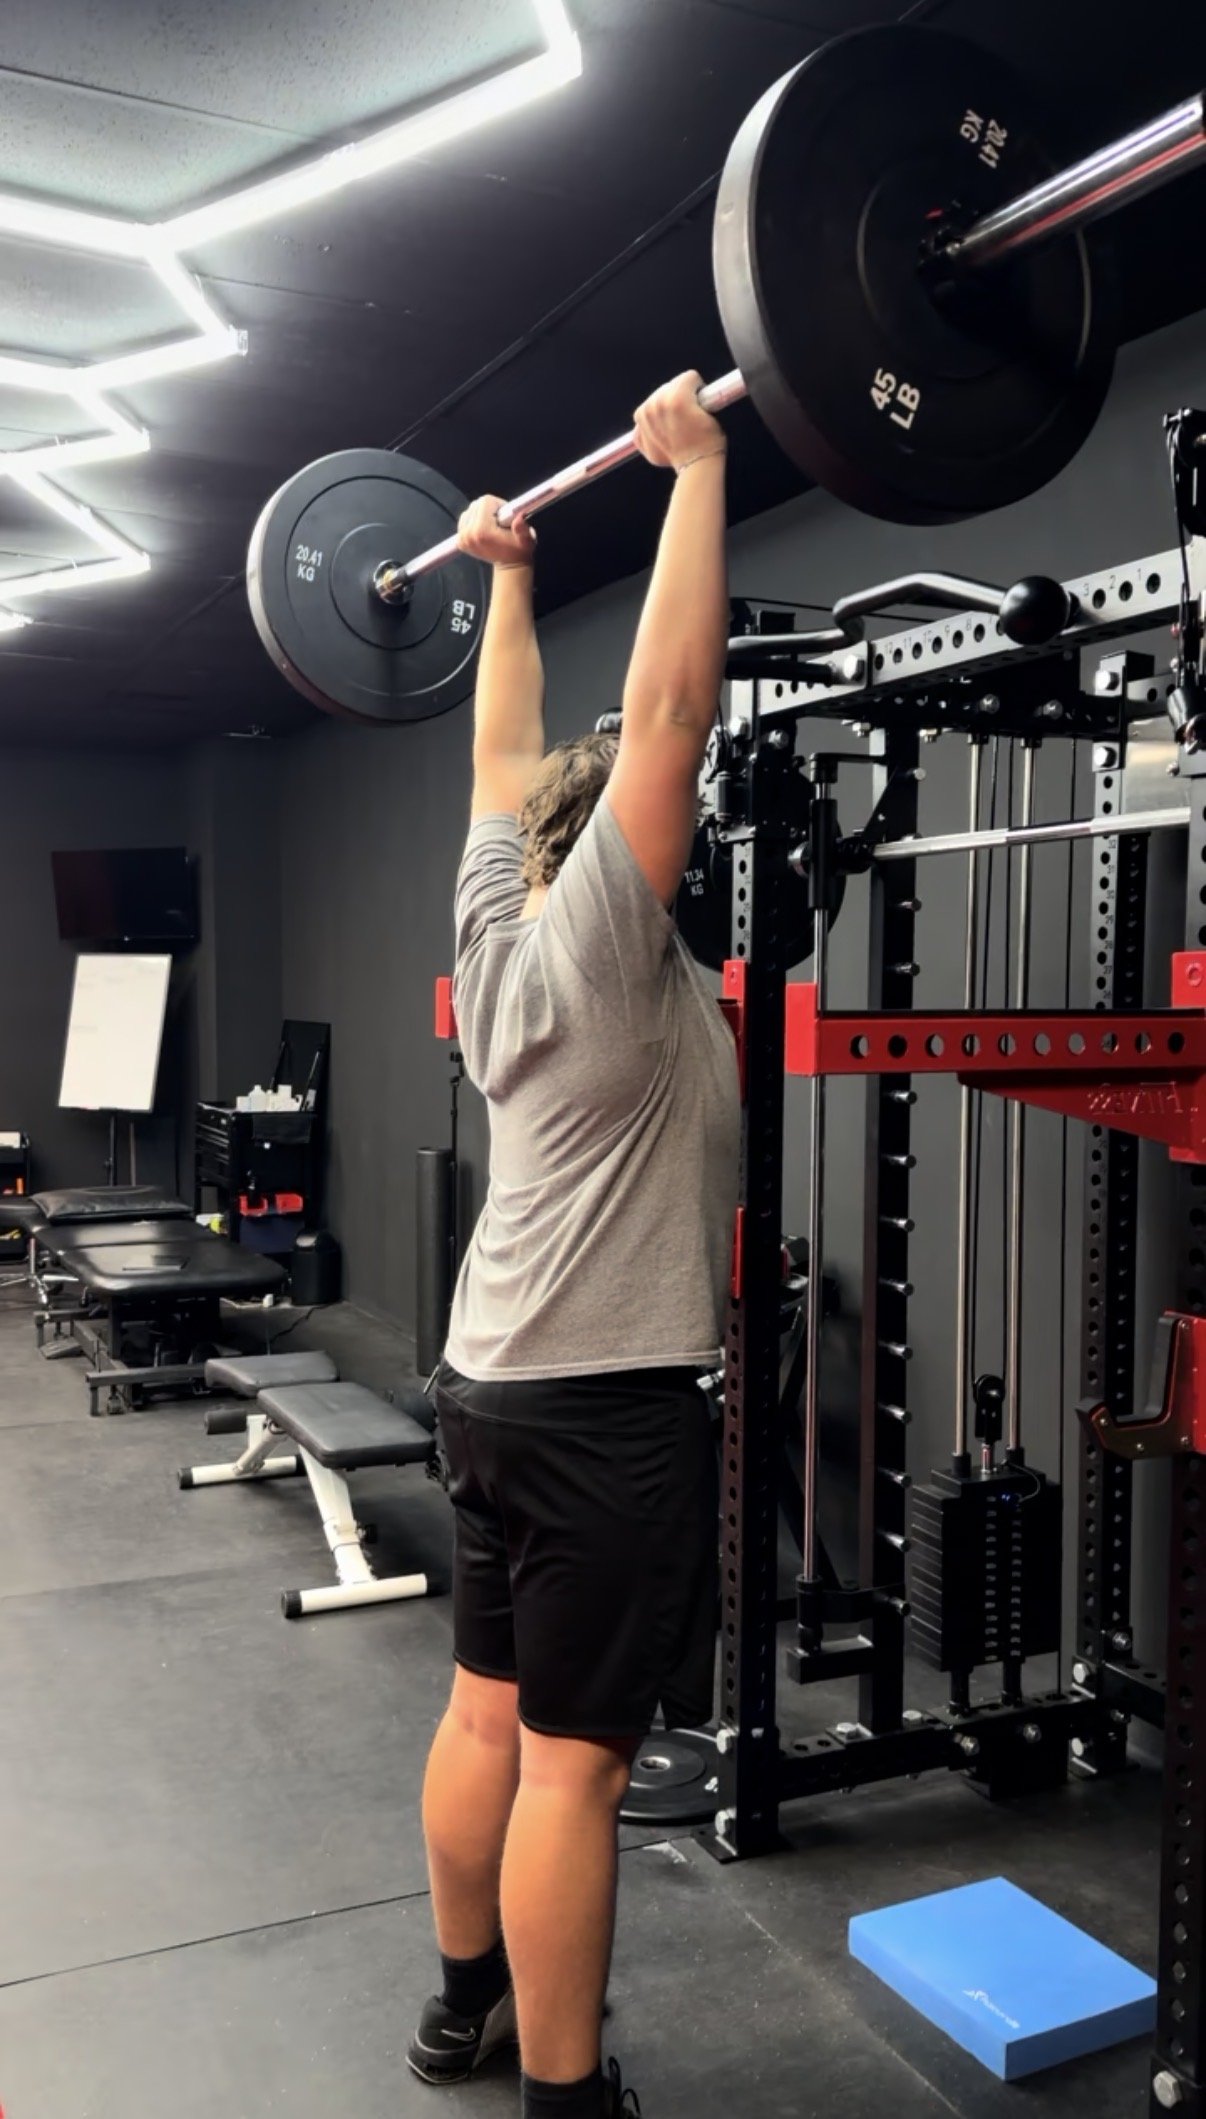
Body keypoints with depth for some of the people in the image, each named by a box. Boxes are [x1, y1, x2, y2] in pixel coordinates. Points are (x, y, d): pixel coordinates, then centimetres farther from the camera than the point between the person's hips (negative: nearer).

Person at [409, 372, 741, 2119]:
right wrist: (696, 469, -14)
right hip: (604, 1402, -9)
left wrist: (505, 575, 27)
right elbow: (669, 706, -20)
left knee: (490, 1709, 19)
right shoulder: (601, 941, -14)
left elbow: (508, 758, 19)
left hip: (496, 1381, 9)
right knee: (573, 1757, 0)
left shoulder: (495, 926, 7)